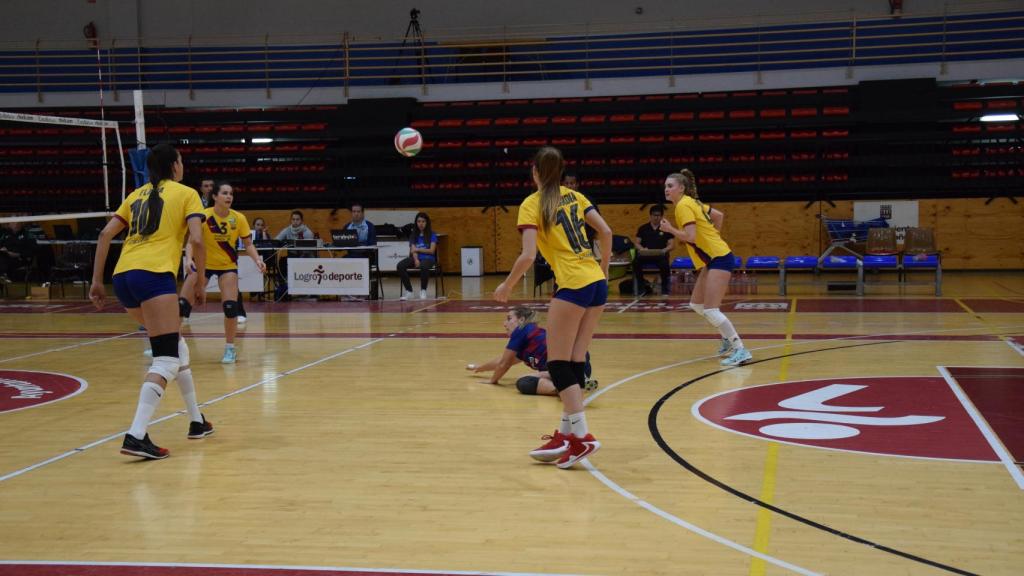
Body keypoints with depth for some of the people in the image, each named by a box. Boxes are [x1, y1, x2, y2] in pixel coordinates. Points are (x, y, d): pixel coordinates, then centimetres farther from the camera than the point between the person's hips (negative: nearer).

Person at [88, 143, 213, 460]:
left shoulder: (137, 195, 23)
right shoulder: (186, 194, 8)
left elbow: (105, 235, 15)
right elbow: (196, 240, -5)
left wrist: (96, 280, 15)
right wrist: (200, 282, 5)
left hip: (122, 277, 7)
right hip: (154, 275, -7)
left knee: (175, 345, 22)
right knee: (166, 360, -9)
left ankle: (197, 421, 28)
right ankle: (136, 435, -25)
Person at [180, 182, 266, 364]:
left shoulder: (239, 218, -11)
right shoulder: (204, 216, -18)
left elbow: (248, 244, -4)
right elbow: (191, 240, -24)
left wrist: (257, 260, -21)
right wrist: (189, 259, -41)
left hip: (228, 265, 1)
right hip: (203, 264, -1)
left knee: (230, 306, -13)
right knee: (183, 303, -7)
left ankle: (230, 348, 5)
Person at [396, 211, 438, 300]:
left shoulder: (432, 235, 5)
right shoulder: (413, 235, 12)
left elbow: (432, 251, -3)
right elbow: (413, 250, 0)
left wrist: (418, 249, -5)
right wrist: (416, 259, -20)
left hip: (428, 258, -3)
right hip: (416, 258, 3)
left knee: (424, 266, -41)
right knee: (400, 266, -27)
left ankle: (423, 290, -22)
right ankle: (408, 291, -19)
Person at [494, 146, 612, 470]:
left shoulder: (531, 205, -4)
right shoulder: (574, 196, 14)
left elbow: (528, 255, -13)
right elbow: (605, 232, 10)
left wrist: (507, 286, 0)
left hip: (573, 285, -7)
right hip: (597, 284, 7)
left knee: (558, 363, 0)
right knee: (575, 362, 12)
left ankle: (581, 436, -5)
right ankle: (567, 433, 17)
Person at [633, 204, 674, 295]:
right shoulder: (643, 228, 14)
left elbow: (672, 245, 4)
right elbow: (637, 243, 11)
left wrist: (664, 250, -16)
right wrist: (642, 249, -11)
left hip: (660, 255, -2)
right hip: (645, 255, 2)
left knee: (664, 264, -36)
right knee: (636, 262, -31)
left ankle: (664, 287, -14)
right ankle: (641, 286, -11)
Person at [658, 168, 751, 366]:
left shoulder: (684, 205, -14)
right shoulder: (692, 202, 13)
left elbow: (690, 237, -23)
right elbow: (719, 215, 22)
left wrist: (670, 229, -9)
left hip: (719, 258, -10)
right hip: (712, 258, 10)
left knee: (710, 310, -14)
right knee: (696, 305, 16)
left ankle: (741, 350, -12)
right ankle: (728, 338, 27)